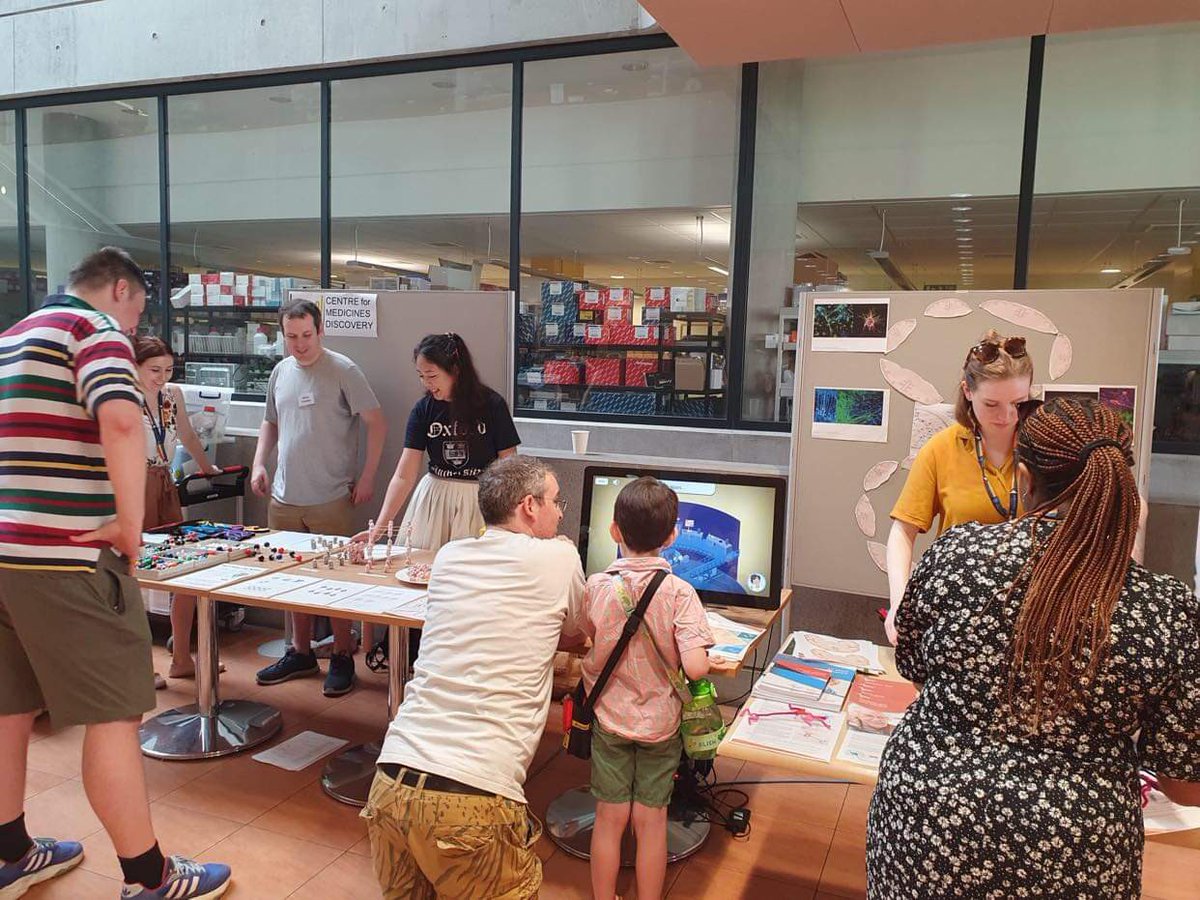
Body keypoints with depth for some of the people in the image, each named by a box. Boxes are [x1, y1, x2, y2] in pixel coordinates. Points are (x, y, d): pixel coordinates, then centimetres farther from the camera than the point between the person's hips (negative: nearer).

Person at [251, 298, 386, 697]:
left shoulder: (343, 370, -8)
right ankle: (301, 653, 28)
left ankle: (342, 657, 15)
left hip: (331, 499, -6)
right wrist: (259, 463, 10)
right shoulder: (280, 372, 11)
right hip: (284, 498, 6)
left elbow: (377, 423, -9)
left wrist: (367, 477, -11)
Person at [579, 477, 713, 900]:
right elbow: (696, 667, -26)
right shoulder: (680, 593, -20)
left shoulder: (596, 587, -15)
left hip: (610, 718, 1)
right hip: (661, 723, -1)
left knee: (609, 819, 15)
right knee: (651, 822, 13)